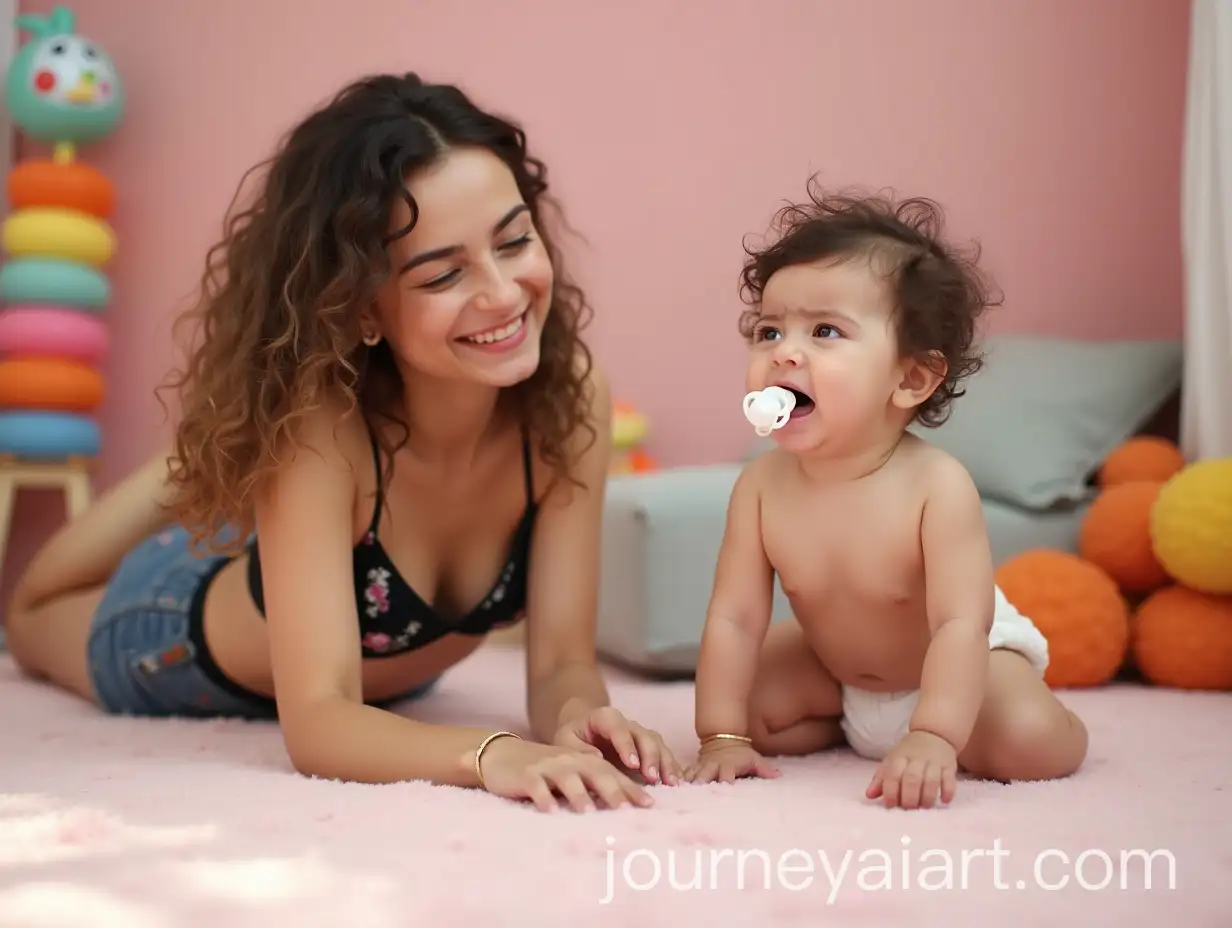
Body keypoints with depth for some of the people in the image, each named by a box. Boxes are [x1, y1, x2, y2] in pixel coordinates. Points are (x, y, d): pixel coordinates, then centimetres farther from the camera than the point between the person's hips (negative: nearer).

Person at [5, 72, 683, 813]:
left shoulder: (573, 397, -32)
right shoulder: (317, 417, -42)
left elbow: (562, 662, -29)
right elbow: (317, 718, -46)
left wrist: (578, 718, -51)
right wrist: (492, 753, -64)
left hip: (392, 673, 3)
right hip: (193, 639, -2)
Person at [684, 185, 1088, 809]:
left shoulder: (937, 486, -35)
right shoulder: (762, 485, -23)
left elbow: (961, 624, -40)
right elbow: (734, 617, -21)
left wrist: (932, 738, -51)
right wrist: (722, 736, -26)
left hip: (959, 661, -4)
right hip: (835, 661, 4)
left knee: (1030, 745, -26)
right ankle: (844, 727, 16)